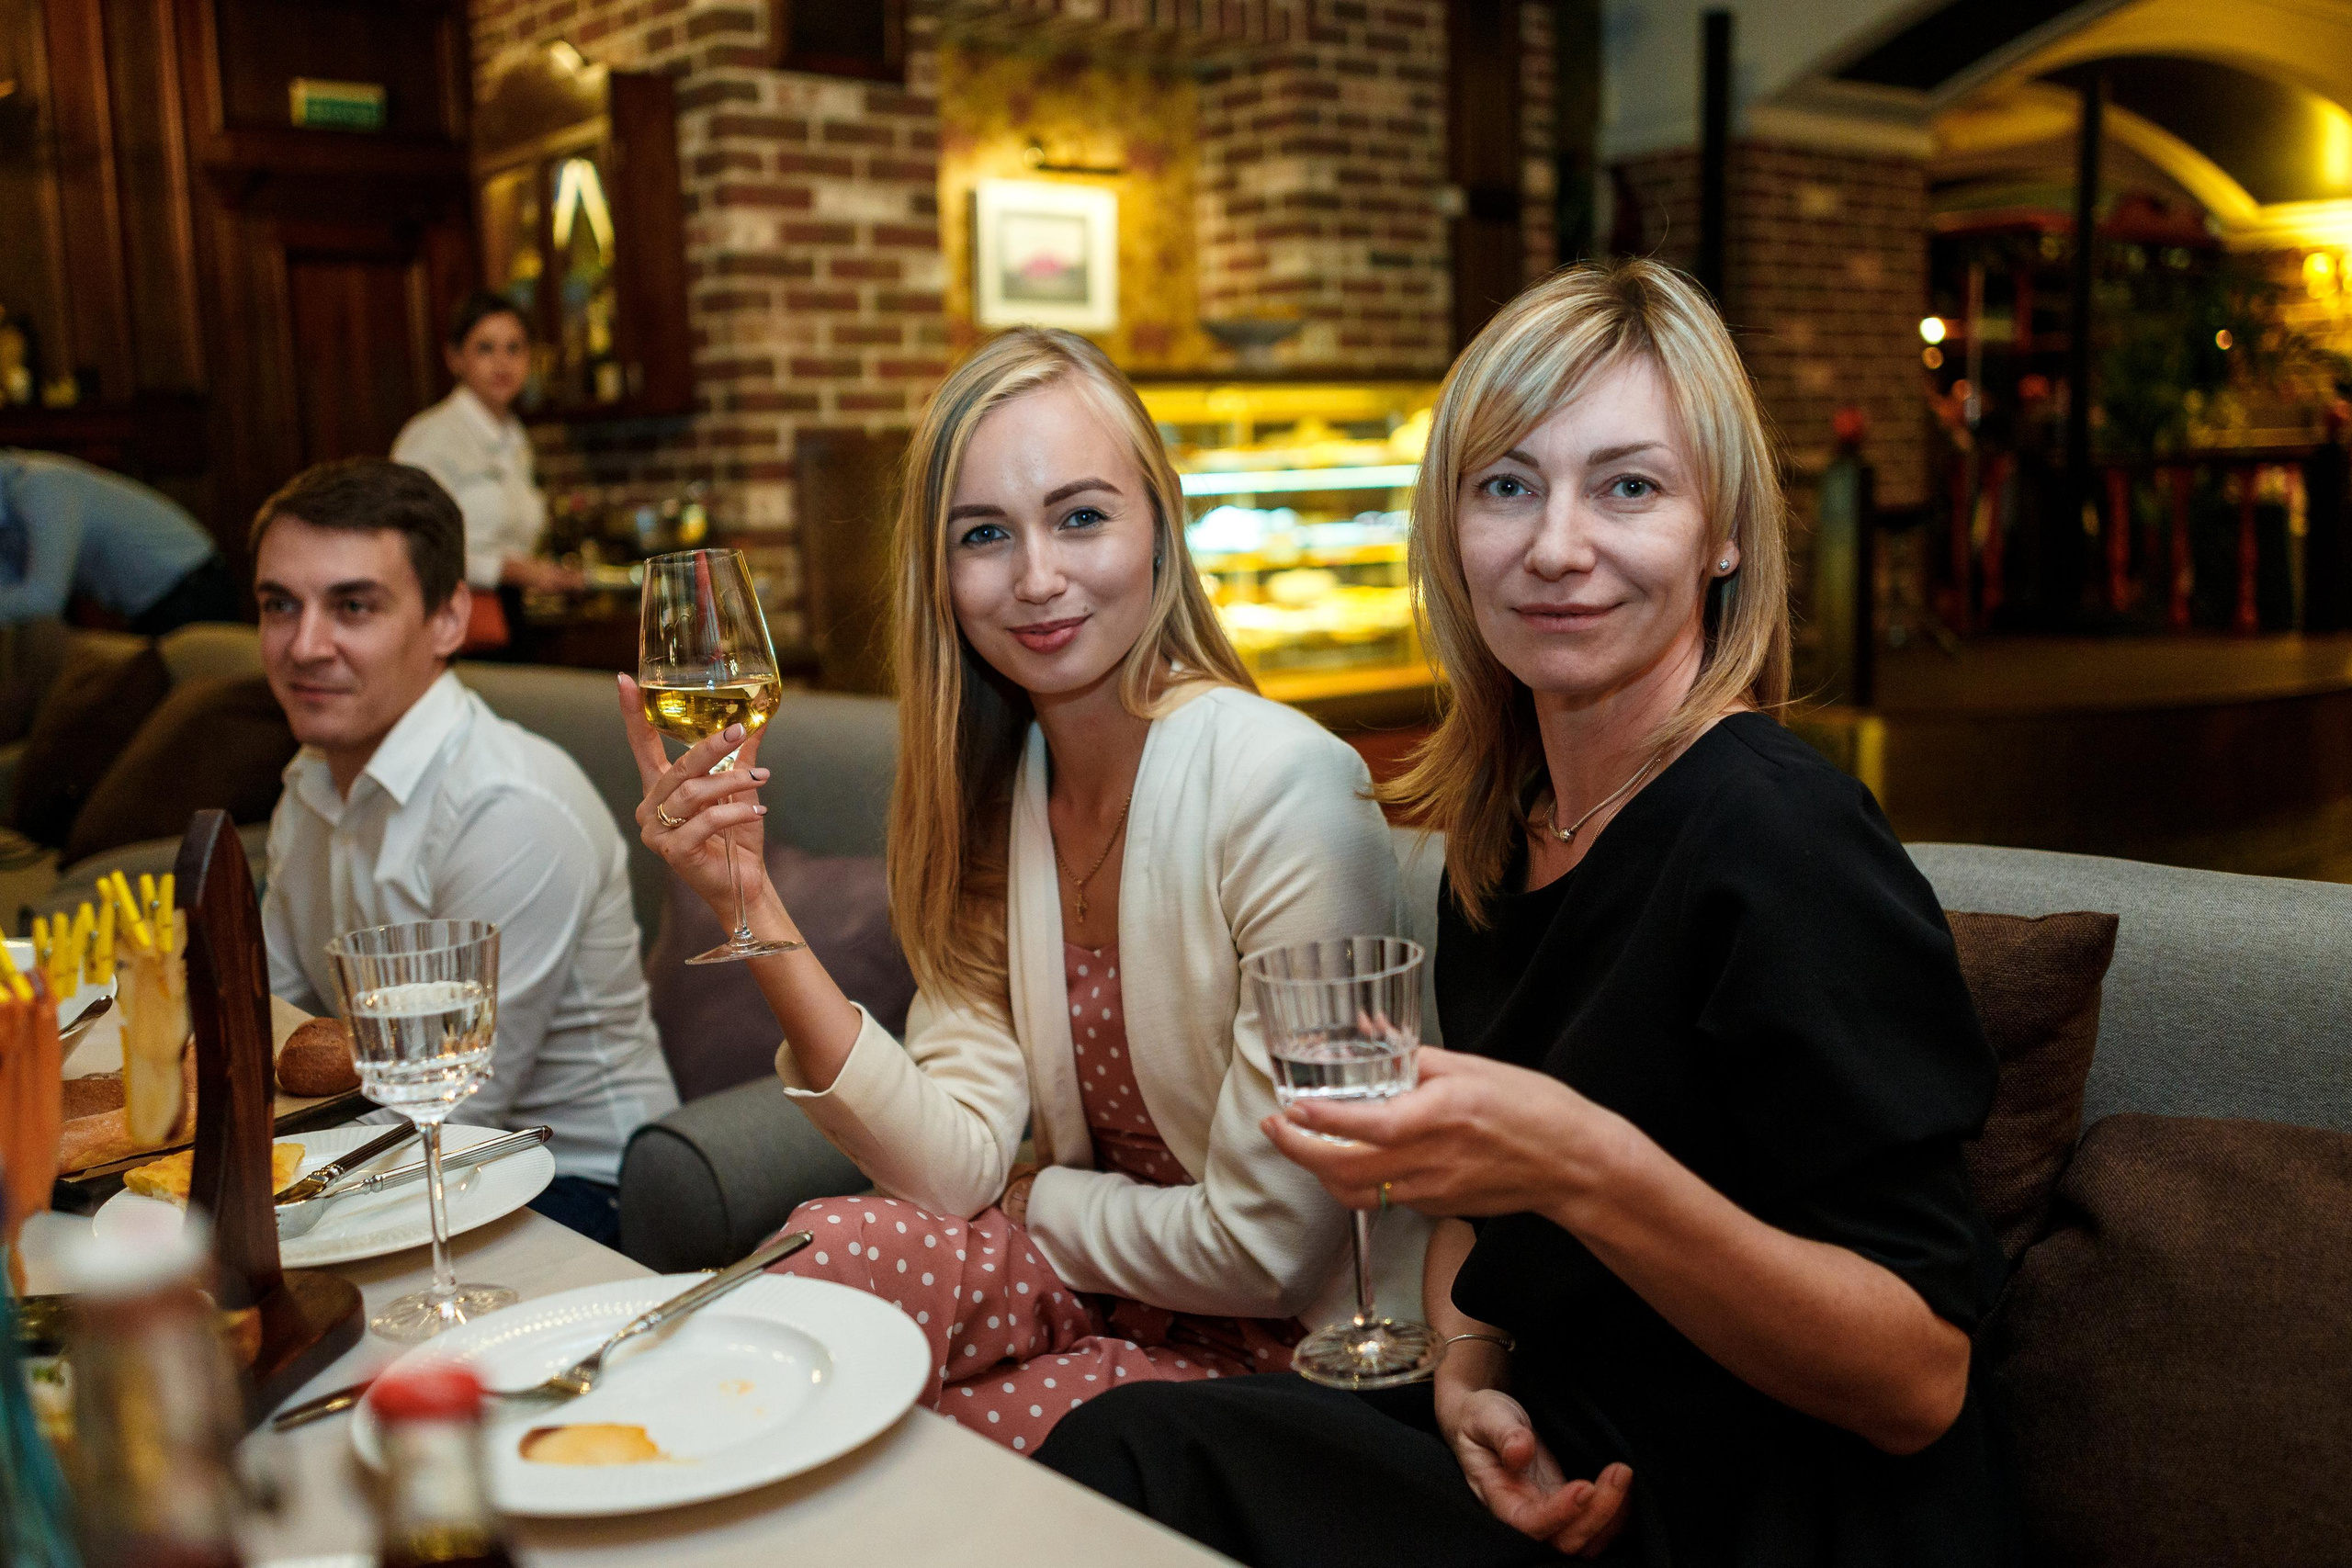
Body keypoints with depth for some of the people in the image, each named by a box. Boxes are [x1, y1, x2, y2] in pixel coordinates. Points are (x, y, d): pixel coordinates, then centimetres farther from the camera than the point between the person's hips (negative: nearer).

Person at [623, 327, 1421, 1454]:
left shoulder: (1284, 788, -23)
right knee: (816, 1258, -21)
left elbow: (1265, 1251, -20)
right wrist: (752, 907, -18)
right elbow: (961, 1168, -11)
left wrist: (1034, 1199, -4)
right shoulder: (990, 789, -1)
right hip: (1099, 1284, 5)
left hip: (1299, 1344, -5)